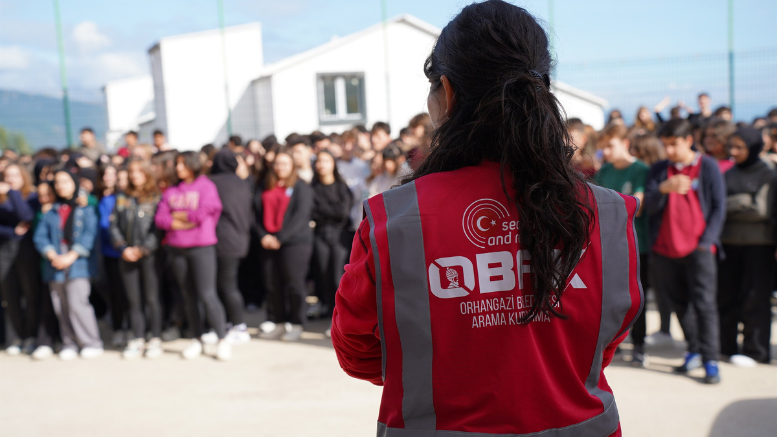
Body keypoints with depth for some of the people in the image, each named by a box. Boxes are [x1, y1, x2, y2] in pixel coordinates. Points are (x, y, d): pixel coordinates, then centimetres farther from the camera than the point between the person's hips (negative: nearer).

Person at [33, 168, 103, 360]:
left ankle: (91, 343, -3)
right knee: (61, 307, 4)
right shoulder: (50, 212, 15)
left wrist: (71, 256, -13)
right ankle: (69, 343, 13)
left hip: (78, 264, -4)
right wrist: (53, 256, -10)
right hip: (54, 267, 4)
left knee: (77, 304, -13)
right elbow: (40, 236, 6)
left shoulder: (86, 209, 6)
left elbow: (89, 235, -4)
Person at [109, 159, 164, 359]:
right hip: (127, 257, 4)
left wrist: (142, 249, -12)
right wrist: (123, 248, -4)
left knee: (152, 299, -1)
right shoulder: (122, 198, 13)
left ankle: (156, 340, 7)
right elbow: (113, 225, 9)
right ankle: (136, 340, 13)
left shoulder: (156, 198, -1)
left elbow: (158, 228, -7)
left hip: (149, 255, -4)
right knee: (133, 300, 7)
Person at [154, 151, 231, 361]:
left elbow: (205, 211, -14)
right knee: (188, 296, 10)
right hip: (177, 249, 5)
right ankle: (196, 340, 19)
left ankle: (223, 340, -2)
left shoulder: (205, 186, 0)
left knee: (207, 294, -10)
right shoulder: (171, 191, 13)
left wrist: (179, 215, 0)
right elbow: (160, 218, 4)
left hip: (202, 247, -5)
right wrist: (179, 223, -10)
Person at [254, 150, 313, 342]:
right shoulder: (264, 188, 15)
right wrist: (263, 235, -6)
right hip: (269, 244, 4)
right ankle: (278, 323, 13)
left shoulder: (301, 187, 2)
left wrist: (280, 237, -12)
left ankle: (296, 325, 4)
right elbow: (257, 213, 11)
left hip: (295, 241, -4)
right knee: (272, 284, 3)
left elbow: (300, 216, -8)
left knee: (294, 283, -5)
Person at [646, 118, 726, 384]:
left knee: (704, 302, -9)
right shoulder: (659, 170, 9)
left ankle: (710, 360, -5)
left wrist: (706, 241, -7)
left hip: (698, 247, -3)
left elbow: (719, 208, 2)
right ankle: (694, 351, 22)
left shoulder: (708, 166, 2)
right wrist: (664, 188, -21)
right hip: (665, 249, 3)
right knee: (680, 303, 9)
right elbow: (650, 207, -1)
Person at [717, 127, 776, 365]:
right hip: (730, 243, 4)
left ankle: (755, 350, 10)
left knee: (754, 298, 0)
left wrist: (732, 205, -6)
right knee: (725, 295, 6)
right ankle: (725, 345, 18)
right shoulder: (728, 174, 10)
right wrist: (743, 203, -8)